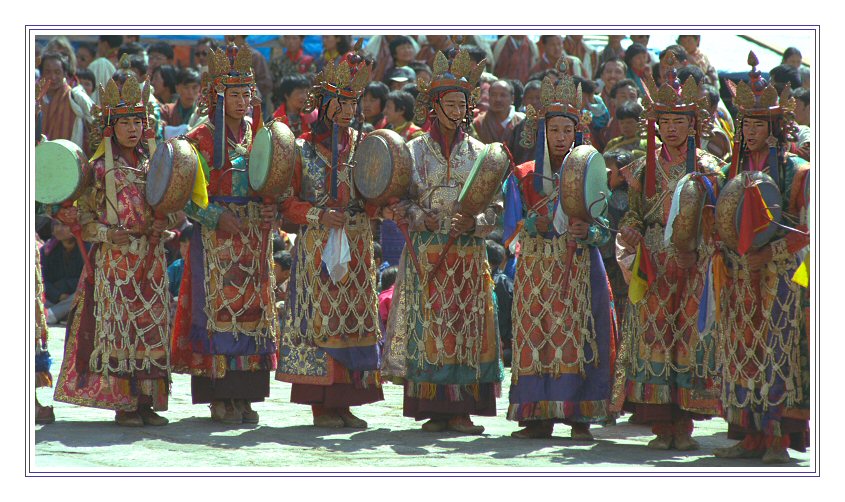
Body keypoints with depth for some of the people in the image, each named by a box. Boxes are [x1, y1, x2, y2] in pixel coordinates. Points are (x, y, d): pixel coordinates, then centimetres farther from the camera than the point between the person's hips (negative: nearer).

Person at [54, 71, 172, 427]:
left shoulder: (152, 165, 11)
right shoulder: (99, 168, -2)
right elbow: (83, 217, -2)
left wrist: (163, 222, -2)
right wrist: (107, 234, -18)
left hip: (150, 258, 5)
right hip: (114, 260, -4)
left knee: (152, 325, 3)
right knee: (117, 324, -5)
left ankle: (147, 402, 7)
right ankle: (123, 404, -1)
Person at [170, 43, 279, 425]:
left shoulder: (258, 136, 12)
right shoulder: (201, 140, -3)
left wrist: (272, 210, -2)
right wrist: (216, 217, -18)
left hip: (254, 238, 5)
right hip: (215, 239, -5)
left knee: (252, 311, 4)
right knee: (219, 310, -7)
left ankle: (244, 397, 9)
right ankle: (219, 398, -3)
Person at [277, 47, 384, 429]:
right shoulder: (304, 149, 1)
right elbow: (287, 202, -2)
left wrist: (374, 204, -10)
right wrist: (319, 216, -16)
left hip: (357, 248, 4)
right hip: (317, 247, -4)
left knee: (354, 317, 2)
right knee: (320, 317, -6)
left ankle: (344, 402, 7)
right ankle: (320, 404, -2)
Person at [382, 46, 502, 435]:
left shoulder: (479, 153, 9)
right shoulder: (417, 150, 6)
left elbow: (493, 207, 6)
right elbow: (398, 202, 3)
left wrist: (474, 223, -13)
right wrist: (419, 217, -16)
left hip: (469, 253, 1)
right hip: (427, 252, -1)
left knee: (467, 325, -3)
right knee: (429, 325, -6)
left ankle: (461, 410, -2)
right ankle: (432, 408, -3)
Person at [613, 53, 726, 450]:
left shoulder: (707, 168, 7)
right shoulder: (645, 167, 12)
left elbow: (718, 219, 4)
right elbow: (633, 214, 11)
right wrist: (630, 230, -11)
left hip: (693, 268, -1)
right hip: (654, 266, 1)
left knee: (689, 338, -4)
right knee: (653, 337, -5)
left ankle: (684, 425, 0)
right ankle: (661, 426, -3)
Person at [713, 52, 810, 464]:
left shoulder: (794, 171, -3)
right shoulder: (737, 170, 13)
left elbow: (809, 228, -8)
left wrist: (770, 253, -17)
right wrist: (728, 253, -2)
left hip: (777, 273, -5)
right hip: (740, 275, 5)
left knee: (776, 350, -8)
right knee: (742, 353, 3)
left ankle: (778, 439, -7)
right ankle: (752, 437, 7)